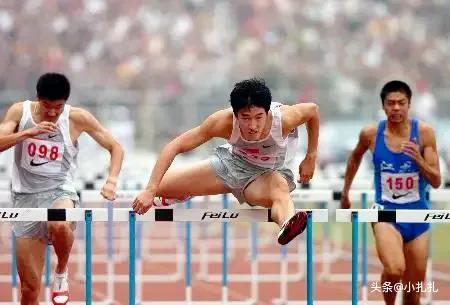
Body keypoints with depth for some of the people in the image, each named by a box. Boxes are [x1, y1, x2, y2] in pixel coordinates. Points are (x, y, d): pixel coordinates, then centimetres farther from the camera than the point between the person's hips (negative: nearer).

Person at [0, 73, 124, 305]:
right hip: (26, 196, 2)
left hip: (59, 192, -2)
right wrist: (29, 132, -22)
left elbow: (115, 148, 3)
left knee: (60, 225, -39)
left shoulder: (77, 118, -4)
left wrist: (111, 180, -13)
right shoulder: (20, 111, 0)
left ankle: (61, 273, -8)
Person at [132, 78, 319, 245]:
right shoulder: (224, 121, -32)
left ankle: (287, 226, -75)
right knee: (158, 186, -3)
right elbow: (175, 146, -29)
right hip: (230, 162, 3)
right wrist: (150, 190, -36)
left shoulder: (283, 119, -33)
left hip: (267, 173, -2)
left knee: (280, 186, -42)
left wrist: (311, 157, -6)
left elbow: (312, 109, -9)